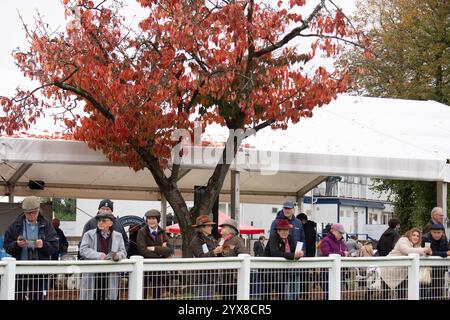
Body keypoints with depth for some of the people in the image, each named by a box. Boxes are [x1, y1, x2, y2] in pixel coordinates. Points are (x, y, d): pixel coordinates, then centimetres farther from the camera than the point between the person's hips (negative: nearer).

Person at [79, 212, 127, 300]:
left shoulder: (118, 236, 13)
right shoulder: (89, 234, 6)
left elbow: (123, 252, 8)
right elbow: (83, 250, -5)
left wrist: (118, 256, -17)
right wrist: (99, 255, -18)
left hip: (111, 276, 2)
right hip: (92, 275, -2)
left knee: (110, 297, 2)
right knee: (90, 296, -2)